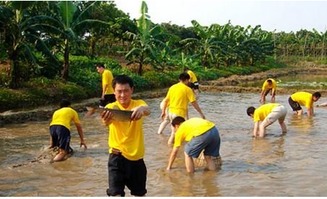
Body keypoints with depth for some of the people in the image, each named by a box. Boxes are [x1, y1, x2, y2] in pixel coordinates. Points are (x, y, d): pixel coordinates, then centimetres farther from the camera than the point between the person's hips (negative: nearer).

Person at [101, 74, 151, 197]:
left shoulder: (138, 104, -5)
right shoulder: (111, 107, -9)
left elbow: (147, 110, -30)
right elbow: (107, 121, -33)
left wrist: (142, 109, -55)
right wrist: (106, 120, -58)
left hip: (137, 156, 2)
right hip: (117, 156, -2)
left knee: (139, 193, 18)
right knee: (115, 194, -9)